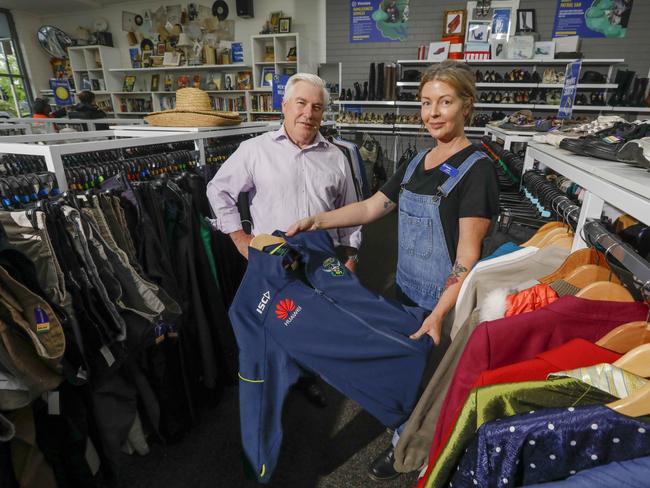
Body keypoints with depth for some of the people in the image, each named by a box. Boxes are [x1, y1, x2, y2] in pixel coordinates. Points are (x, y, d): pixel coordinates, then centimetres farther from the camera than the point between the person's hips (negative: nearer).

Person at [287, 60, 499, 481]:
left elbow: (468, 256, -20)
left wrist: (438, 315, -28)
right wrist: (315, 222, 0)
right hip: (407, 292, 7)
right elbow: (371, 207, 8)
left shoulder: (476, 169, -15)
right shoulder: (417, 163, 7)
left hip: (447, 303, -6)